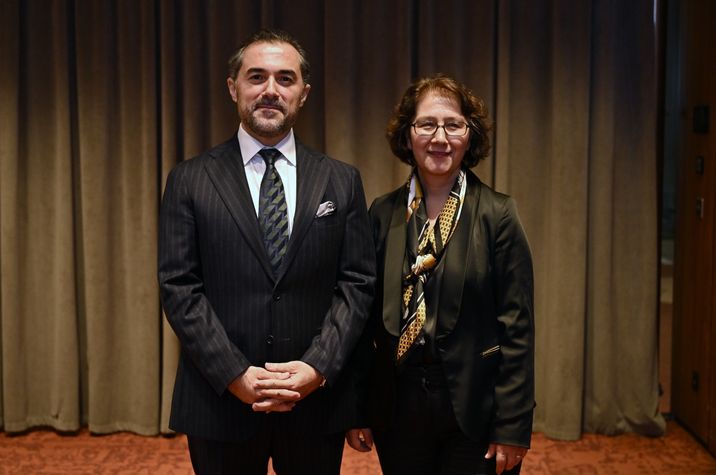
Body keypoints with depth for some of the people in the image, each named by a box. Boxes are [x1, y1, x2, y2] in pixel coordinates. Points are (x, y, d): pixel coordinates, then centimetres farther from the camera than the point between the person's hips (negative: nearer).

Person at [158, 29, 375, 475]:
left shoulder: (342, 181, 4)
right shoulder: (190, 180, 0)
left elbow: (358, 283, 0)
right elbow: (179, 287, -5)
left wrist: (317, 367, -12)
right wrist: (236, 375, -13)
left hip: (317, 399, 1)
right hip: (221, 399, -1)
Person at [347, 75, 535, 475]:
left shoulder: (497, 214, -6)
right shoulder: (383, 213, 2)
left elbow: (517, 326, -7)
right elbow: (365, 317, 5)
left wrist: (512, 427, -9)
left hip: (473, 411, -2)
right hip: (398, 408, 3)